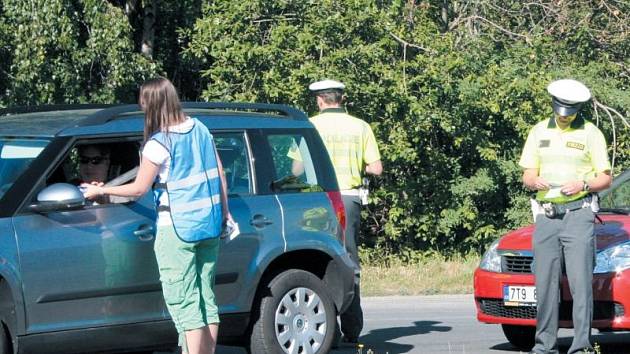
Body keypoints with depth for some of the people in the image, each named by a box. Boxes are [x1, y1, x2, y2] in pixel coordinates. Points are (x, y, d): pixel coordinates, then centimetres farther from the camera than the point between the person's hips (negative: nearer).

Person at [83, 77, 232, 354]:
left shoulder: (159, 143, -15)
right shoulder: (200, 129, 5)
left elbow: (139, 188, -9)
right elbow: (219, 173, 10)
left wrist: (100, 191, 3)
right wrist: (224, 210, 19)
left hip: (177, 230, -7)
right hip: (210, 226, 7)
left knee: (183, 303, -5)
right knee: (206, 297, 14)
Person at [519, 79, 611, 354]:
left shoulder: (590, 133, 3)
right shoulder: (539, 132, 13)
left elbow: (605, 179, 3)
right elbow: (527, 176, 12)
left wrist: (583, 185, -16)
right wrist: (536, 182, -12)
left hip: (579, 214, -4)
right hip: (546, 215, 4)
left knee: (580, 281, -12)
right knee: (545, 283, 3)